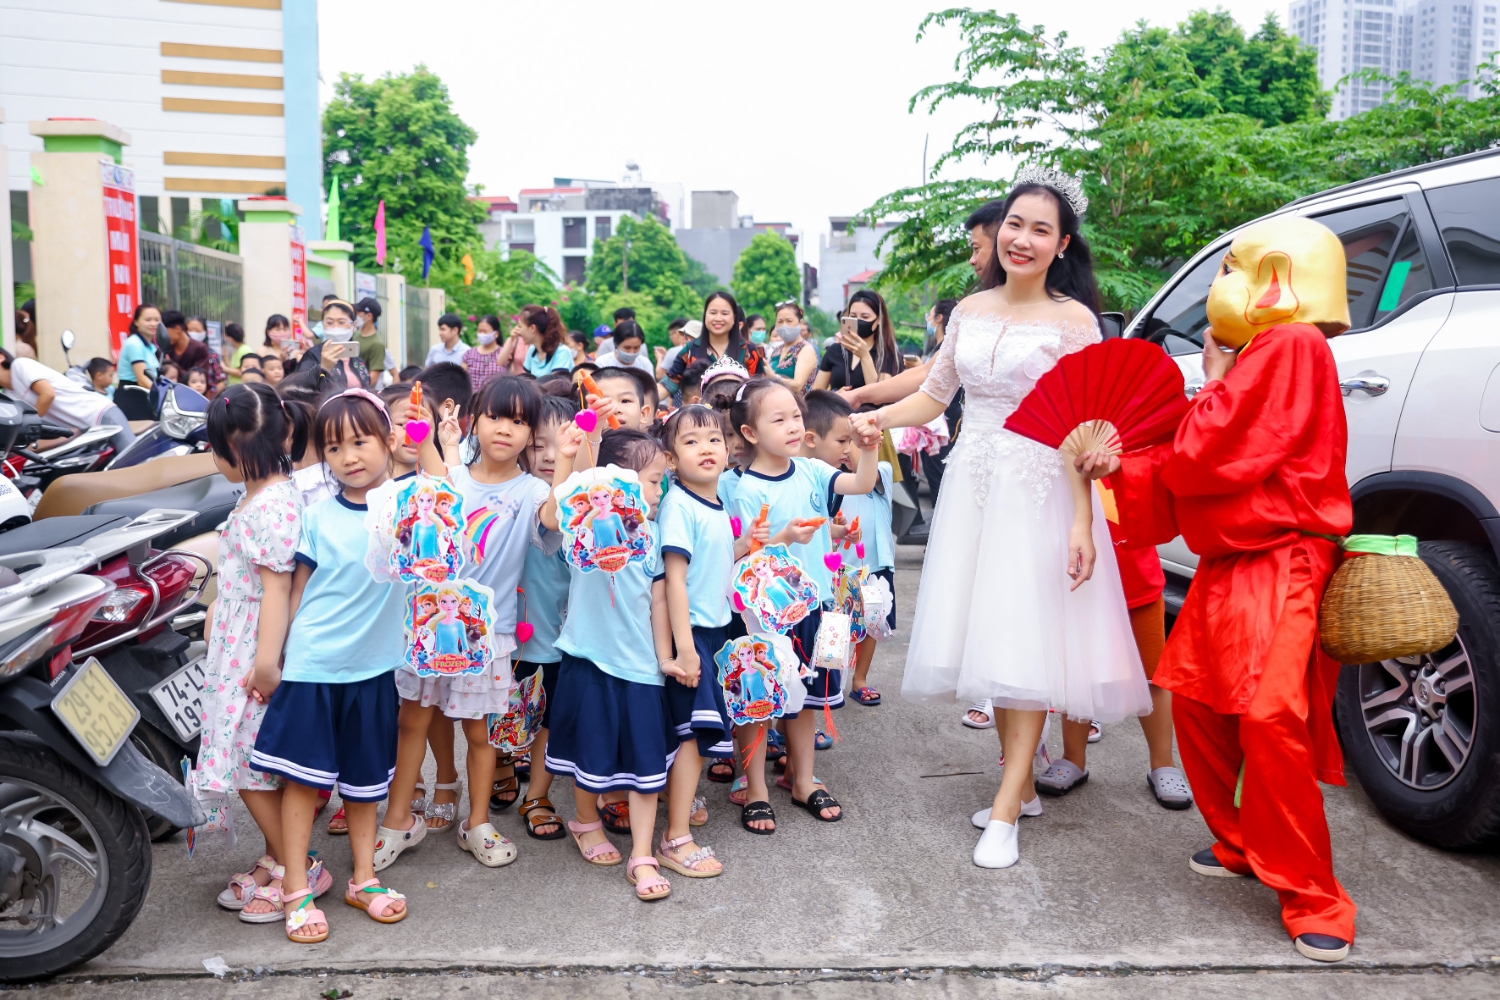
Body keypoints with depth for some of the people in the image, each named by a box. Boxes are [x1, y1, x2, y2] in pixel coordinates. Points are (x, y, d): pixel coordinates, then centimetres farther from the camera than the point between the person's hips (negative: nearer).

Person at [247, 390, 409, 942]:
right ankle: (296, 892, 14)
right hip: (311, 664, -1)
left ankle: (364, 879, 27)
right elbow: (297, 588, 3)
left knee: (364, 777, 13)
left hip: (373, 667, 1)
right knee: (304, 775, 2)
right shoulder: (318, 515, -2)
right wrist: (268, 657, 4)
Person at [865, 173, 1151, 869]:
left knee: (1028, 643, -4)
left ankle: (1005, 810, 1)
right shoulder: (971, 311, 8)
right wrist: (871, 418, 4)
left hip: (1038, 492, -5)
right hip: (973, 486, 5)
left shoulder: (1073, 320, -6)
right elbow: (935, 394, 16)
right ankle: (1021, 781, 22)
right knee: (988, 636, 8)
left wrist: (1082, 523, -17)